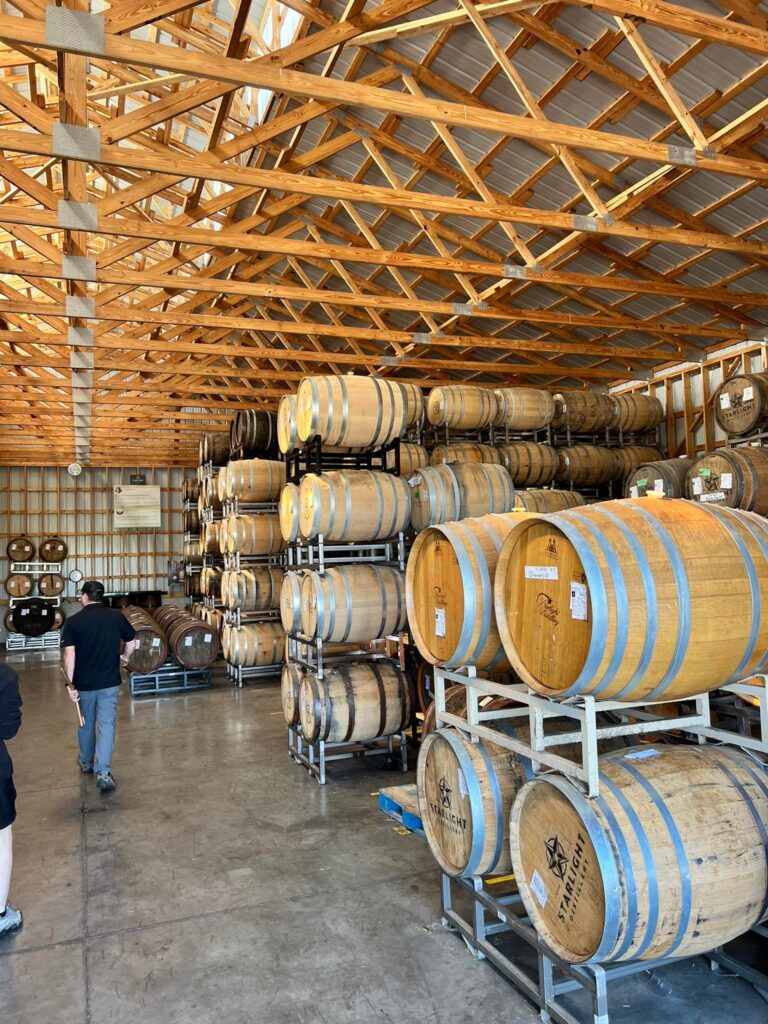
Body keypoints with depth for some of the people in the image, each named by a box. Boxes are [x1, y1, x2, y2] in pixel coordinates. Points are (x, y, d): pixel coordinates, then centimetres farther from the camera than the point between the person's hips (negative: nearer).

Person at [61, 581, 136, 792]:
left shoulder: (73, 622, -9)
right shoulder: (116, 616, -5)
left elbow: (69, 655, -15)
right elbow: (131, 642, 5)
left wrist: (70, 683, -9)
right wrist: (125, 657, 25)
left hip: (83, 683, 0)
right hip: (109, 681, 0)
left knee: (86, 724, 19)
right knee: (106, 724, 2)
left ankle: (86, 762, 39)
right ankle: (103, 772, -7)